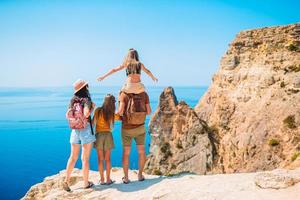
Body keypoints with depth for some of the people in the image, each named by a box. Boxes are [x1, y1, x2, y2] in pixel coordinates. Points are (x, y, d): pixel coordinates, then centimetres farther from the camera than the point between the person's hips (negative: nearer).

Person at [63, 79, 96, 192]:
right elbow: (86, 114, -24)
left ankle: (66, 180, 9)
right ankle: (86, 183, 14)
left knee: (73, 157, 13)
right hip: (86, 130, -5)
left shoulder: (73, 101, 7)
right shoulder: (86, 100, -10)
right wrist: (92, 108, -7)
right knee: (85, 158, 4)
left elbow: (67, 115, 6)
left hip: (75, 131, 5)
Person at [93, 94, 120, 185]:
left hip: (99, 134, 0)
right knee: (107, 159, 10)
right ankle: (108, 179, 13)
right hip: (108, 135, 0)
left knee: (100, 159, 7)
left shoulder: (98, 110, -8)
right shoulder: (112, 114, -6)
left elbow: (93, 122, -8)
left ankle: (102, 179, 11)